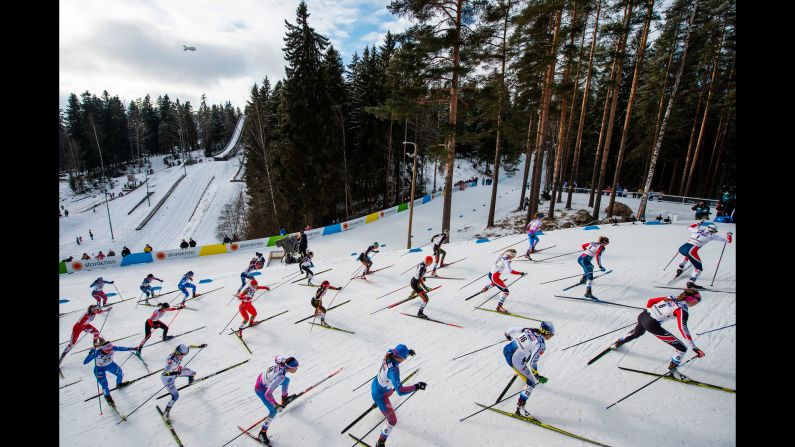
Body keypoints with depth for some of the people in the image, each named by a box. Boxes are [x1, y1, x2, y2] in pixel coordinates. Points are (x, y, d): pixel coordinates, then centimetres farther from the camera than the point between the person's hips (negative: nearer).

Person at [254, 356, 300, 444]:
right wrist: (276, 406, -27)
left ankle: (284, 398, 45)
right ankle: (262, 433, 15)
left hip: (262, 377, 8)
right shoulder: (280, 377, -40)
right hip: (261, 390, -8)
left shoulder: (283, 361, -23)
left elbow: (277, 357, 1)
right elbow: (267, 394, -37)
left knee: (287, 380, 21)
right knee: (273, 411, -4)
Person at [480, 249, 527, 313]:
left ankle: (485, 288, 71)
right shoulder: (506, 261, -25)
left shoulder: (502, 256, 0)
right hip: (494, 277, -10)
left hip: (491, 274, 10)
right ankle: (499, 307, -3)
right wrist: (521, 273, -32)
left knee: (494, 282, 45)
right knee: (506, 292, -8)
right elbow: (510, 271, -36)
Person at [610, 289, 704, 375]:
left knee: (637, 333, 43)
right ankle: (672, 371, 18)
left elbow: (650, 301, 18)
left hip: (642, 315, 8)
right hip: (652, 325, -8)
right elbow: (683, 329, -21)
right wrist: (694, 348, -19)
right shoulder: (683, 310, -10)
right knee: (682, 349, 5)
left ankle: (618, 343, 62)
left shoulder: (671, 297, 10)